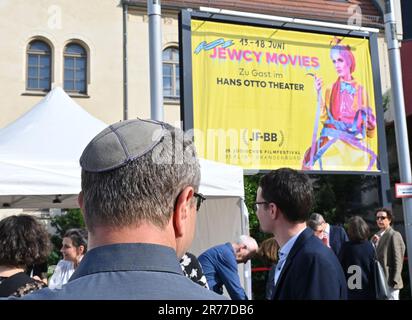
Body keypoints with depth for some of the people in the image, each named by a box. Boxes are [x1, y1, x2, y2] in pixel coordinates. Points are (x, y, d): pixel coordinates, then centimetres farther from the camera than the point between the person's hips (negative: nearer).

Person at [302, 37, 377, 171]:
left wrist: (370, 122, -5)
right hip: (334, 138, -1)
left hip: (355, 140, 1)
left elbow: (368, 121, 16)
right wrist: (319, 94, -9)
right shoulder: (331, 89, 11)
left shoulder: (360, 89, 11)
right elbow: (324, 117, -1)